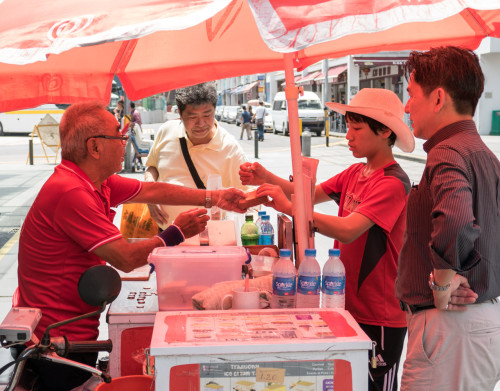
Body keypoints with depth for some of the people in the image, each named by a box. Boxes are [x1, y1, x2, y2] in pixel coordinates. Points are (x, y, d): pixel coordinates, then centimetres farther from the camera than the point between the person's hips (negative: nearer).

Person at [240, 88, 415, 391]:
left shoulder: (393, 183, -19)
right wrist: (266, 178, -6)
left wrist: (288, 207, -33)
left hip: (380, 318, -8)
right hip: (349, 306, 8)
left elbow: (348, 230, -30)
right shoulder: (355, 173, 9)